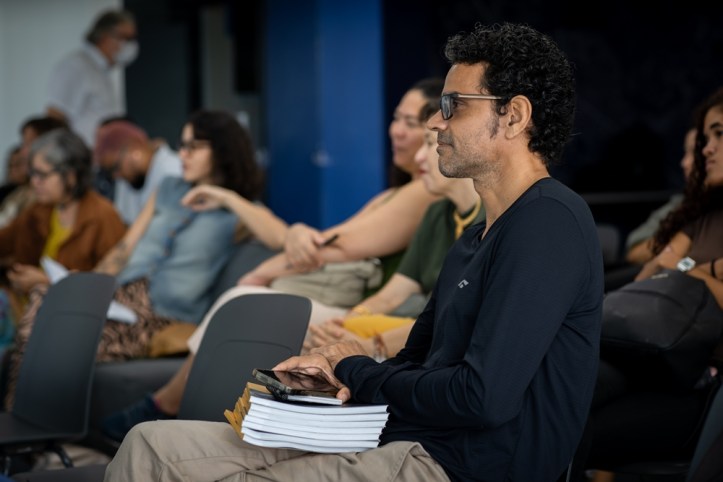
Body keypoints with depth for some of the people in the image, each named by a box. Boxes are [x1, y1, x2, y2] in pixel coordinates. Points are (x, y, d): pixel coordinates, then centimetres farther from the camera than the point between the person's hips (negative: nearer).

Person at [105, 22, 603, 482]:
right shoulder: (475, 239, 20)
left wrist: (357, 372, -5)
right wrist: (333, 372, 1)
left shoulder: (550, 222, -13)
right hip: (400, 441, 10)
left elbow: (485, 398, -23)